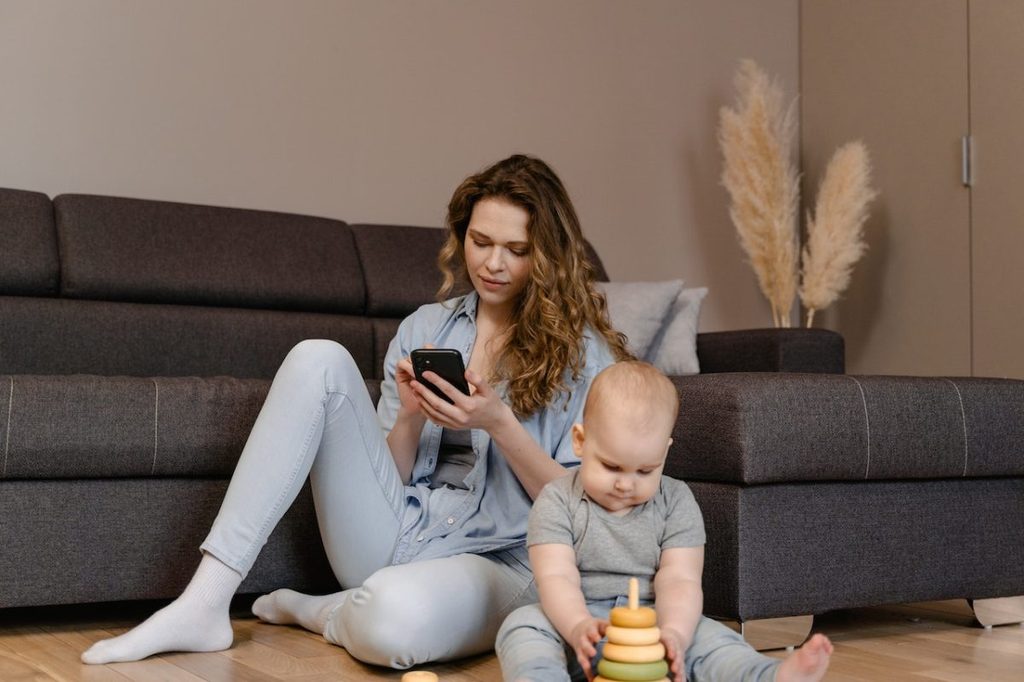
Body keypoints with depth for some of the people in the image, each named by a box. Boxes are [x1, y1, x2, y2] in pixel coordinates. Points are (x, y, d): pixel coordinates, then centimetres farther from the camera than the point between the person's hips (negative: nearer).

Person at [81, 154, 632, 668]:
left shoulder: (584, 352, -1)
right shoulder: (423, 328, 10)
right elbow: (389, 475, 11)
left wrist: (499, 423, -18)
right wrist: (411, 417, -10)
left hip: (496, 562, -4)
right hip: (392, 533, 4)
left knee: (395, 615, -42)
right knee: (319, 360, -17)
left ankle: (318, 613, -2)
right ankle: (204, 605, -19)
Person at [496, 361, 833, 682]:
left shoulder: (676, 502, 3)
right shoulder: (558, 501, -2)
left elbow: (679, 580, -7)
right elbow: (556, 577, -14)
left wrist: (673, 634, -29)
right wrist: (578, 627, -36)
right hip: (575, 623, -1)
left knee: (708, 637, -25)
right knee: (524, 626, -28)